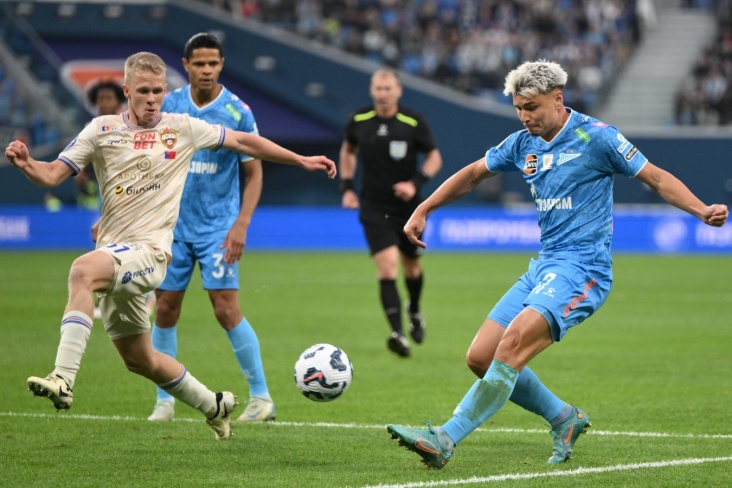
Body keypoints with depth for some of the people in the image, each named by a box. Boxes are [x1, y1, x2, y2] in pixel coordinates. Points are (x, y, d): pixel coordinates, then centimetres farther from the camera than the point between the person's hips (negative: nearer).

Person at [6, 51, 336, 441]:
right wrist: (25, 164, -21)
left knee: (82, 270, -35)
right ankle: (214, 406, 38)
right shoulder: (102, 130, 5)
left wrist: (302, 161, 17)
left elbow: (244, 142, 16)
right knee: (138, 359, 14)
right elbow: (52, 175, 1)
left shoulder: (183, 128, 4)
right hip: (111, 255, 4)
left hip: (150, 252, -4)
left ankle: (63, 381, -41)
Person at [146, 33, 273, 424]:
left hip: (218, 226, -3)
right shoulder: (168, 106, 1)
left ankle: (261, 398, -1)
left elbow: (254, 172, -3)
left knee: (226, 309, -11)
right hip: (174, 225, 3)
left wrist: (242, 224, -13)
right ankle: (164, 400, 16)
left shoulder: (237, 112, -7)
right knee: (165, 310, 4)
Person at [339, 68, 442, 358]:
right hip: (374, 208, -1)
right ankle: (398, 334, -25)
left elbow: (434, 158, 0)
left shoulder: (413, 122, -8)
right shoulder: (358, 121, -3)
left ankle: (414, 311, 50)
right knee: (387, 267, -18)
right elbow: (348, 151, 17)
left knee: (411, 266, 17)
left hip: (408, 207, 1)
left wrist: (416, 183, -17)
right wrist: (347, 187, 8)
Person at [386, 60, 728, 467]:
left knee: (512, 345, -26)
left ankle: (446, 440, -28)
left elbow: (657, 178, -4)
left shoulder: (596, 137, -7)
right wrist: (422, 211, 22)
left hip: (582, 269, -8)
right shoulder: (524, 144, 11)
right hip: (543, 267, 8)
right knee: (480, 359, 0)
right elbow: (473, 174, 26)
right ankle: (565, 418, 18)